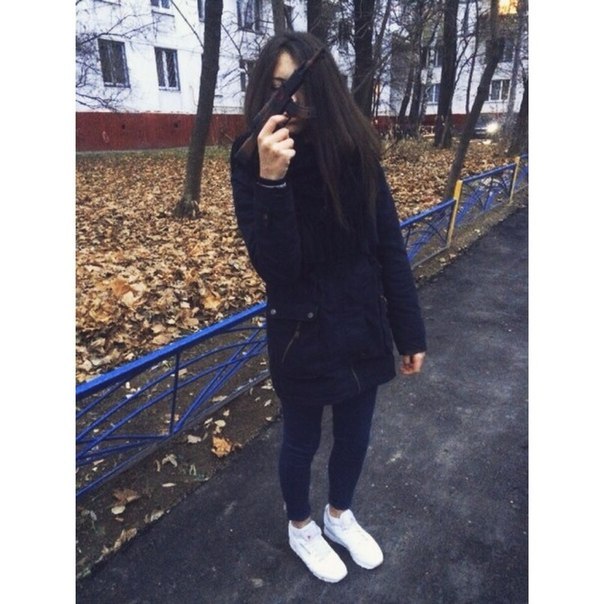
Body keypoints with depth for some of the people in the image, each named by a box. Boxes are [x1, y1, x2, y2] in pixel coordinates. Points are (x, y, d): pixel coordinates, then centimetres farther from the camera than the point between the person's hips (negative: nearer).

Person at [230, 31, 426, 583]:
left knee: (355, 435, 21)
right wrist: (271, 181, -34)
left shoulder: (355, 151, -5)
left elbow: (390, 247, -1)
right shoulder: (252, 162, -13)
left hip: (363, 328, 4)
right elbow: (275, 268, -23)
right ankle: (301, 528, 49)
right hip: (302, 334, -3)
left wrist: (411, 331, 2)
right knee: (303, 441, 18)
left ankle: (340, 516, 52)